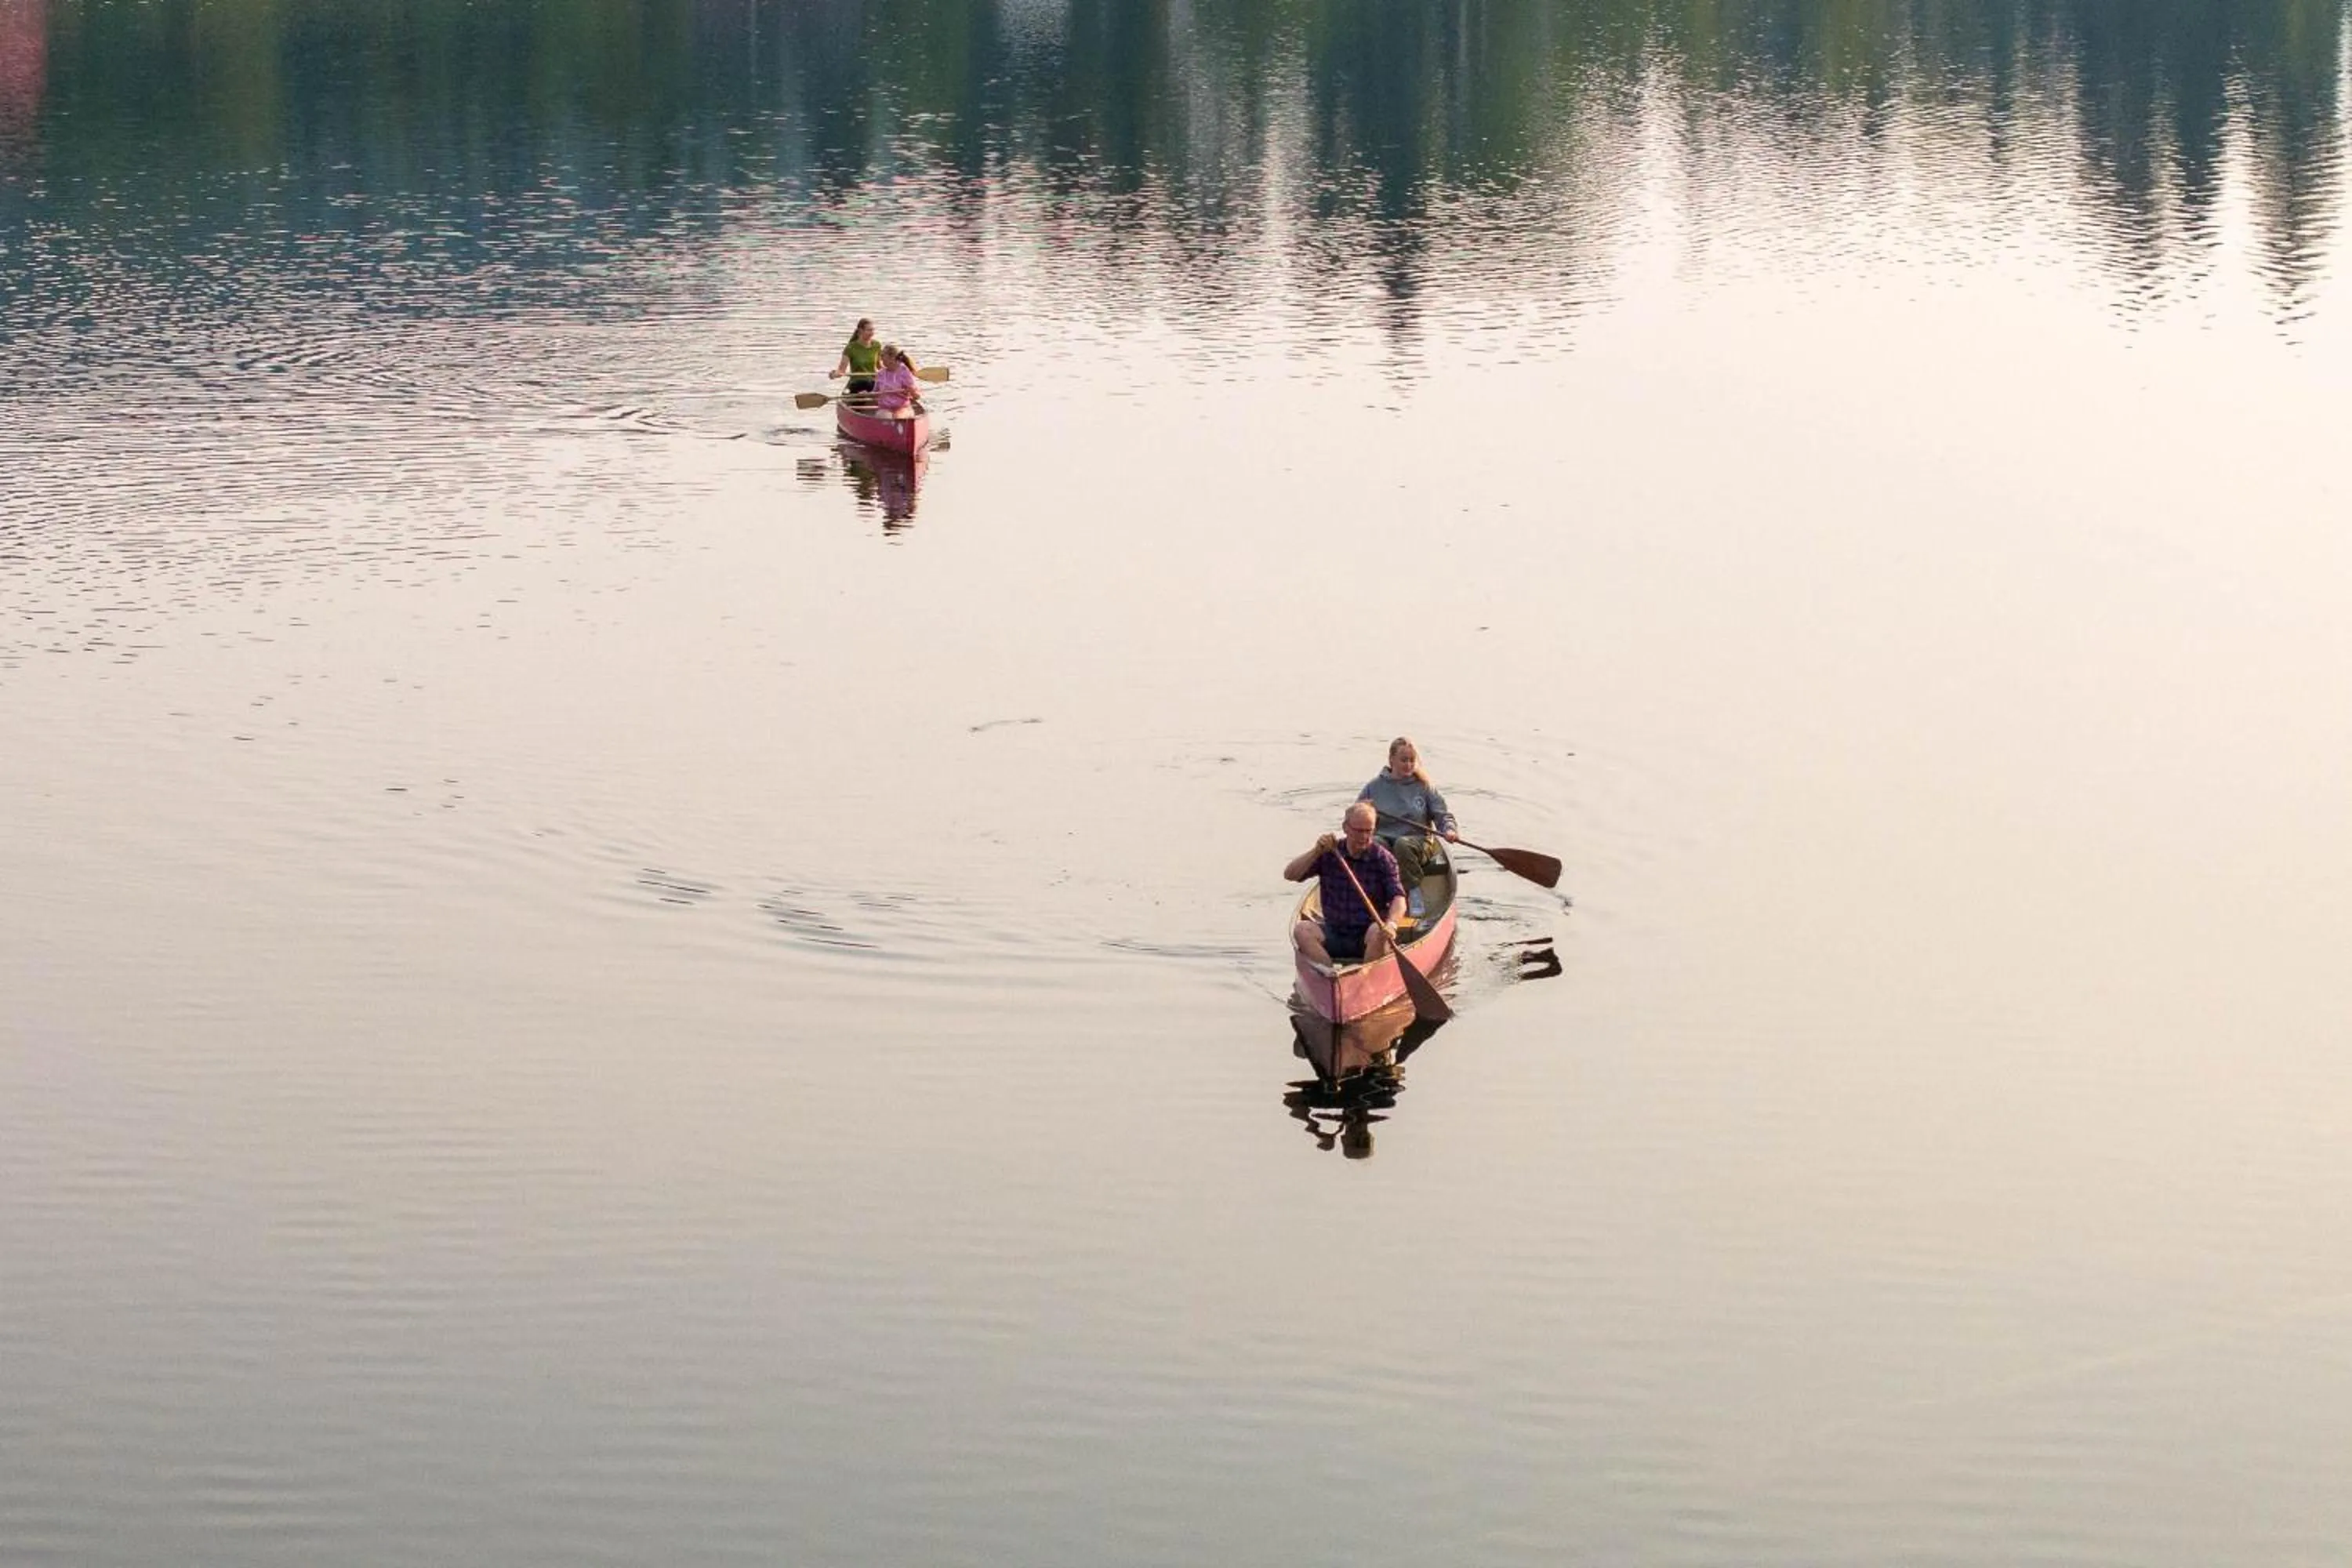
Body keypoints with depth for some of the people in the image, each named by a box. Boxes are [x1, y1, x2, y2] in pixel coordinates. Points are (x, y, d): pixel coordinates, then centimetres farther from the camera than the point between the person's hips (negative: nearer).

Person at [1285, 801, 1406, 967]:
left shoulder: (1383, 858, -5)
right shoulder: (1329, 853, 1)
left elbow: (1398, 898, -15)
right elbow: (1289, 875, -3)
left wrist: (1391, 924, -37)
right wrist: (1316, 851, -18)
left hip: (1367, 936, -2)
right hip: (1334, 934, 2)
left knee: (1378, 931, -34)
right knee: (1303, 930, -24)